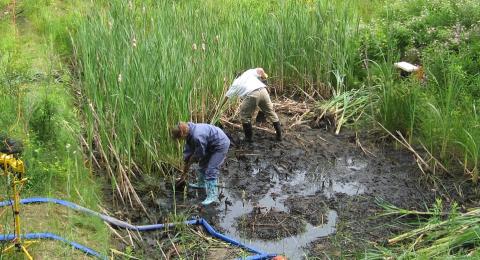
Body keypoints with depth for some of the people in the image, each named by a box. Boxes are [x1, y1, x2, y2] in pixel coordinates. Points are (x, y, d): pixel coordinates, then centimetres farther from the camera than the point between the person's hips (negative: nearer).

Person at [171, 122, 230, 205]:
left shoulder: (197, 136, -35)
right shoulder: (189, 134, -4)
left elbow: (199, 154, -21)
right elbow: (188, 150, 6)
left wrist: (189, 162, -4)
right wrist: (186, 163, 8)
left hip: (220, 145, -10)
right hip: (211, 145, 10)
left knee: (211, 170, -14)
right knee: (202, 164, 23)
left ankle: (212, 195, -10)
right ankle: (201, 183, 43)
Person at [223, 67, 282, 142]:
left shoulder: (235, 84, 26)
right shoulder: (249, 72, 27)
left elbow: (226, 97, 31)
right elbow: (260, 70, 9)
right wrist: (264, 76, 30)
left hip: (252, 95, -3)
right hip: (263, 91, 3)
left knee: (245, 115, 17)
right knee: (270, 112, 17)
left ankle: (248, 137, 20)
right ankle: (279, 135, 23)